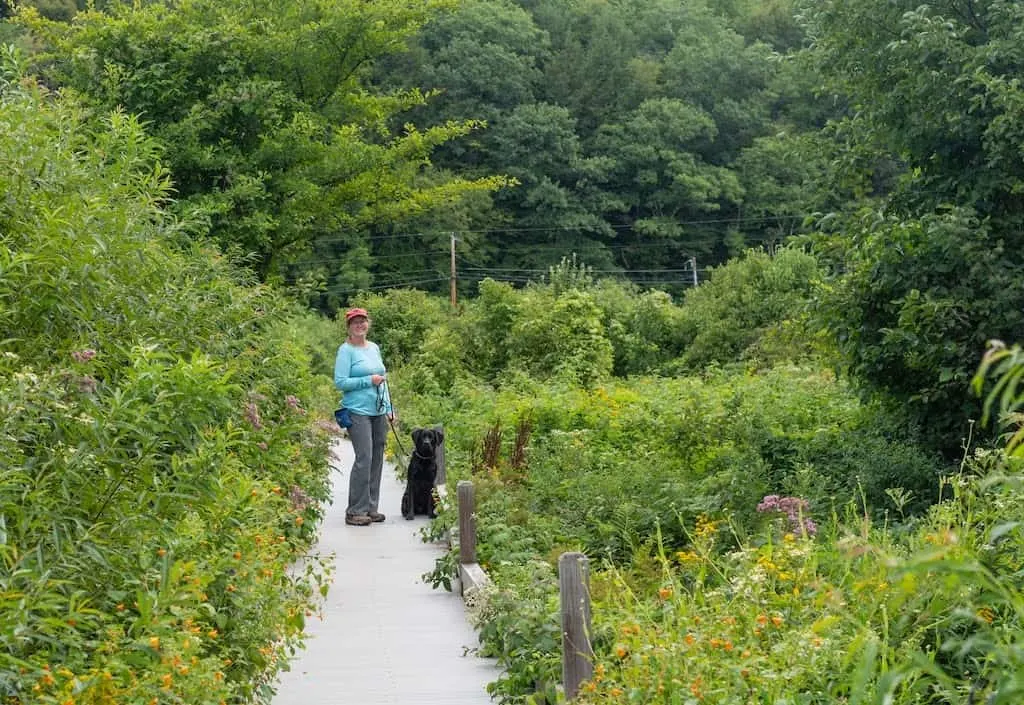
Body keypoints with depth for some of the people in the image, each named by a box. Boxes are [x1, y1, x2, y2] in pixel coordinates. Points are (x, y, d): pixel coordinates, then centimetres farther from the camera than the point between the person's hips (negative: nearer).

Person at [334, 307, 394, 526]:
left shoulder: (374, 348, 16)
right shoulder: (346, 350, -5)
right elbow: (340, 382, -12)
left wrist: (389, 408, 16)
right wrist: (369, 381, -14)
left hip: (379, 413, 7)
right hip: (358, 412, -7)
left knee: (377, 459, 7)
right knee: (364, 459, -13)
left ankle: (371, 507, 15)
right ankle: (355, 511, -8)